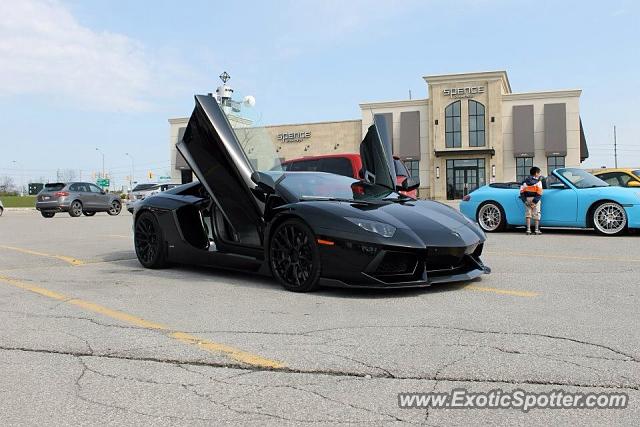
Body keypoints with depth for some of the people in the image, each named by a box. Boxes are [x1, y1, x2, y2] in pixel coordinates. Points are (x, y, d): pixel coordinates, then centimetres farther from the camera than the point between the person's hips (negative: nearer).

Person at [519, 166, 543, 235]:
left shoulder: (525, 181, 10)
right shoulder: (538, 181, -1)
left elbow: (521, 191, 2)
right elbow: (539, 193, -11)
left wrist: (525, 200, 0)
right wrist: (535, 201, -12)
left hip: (527, 199, 3)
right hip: (535, 199, -3)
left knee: (528, 214, 6)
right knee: (536, 215, 4)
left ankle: (528, 230, 1)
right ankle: (537, 230, 5)